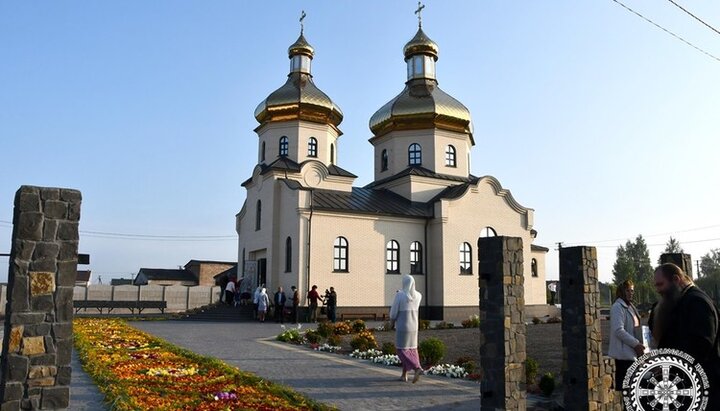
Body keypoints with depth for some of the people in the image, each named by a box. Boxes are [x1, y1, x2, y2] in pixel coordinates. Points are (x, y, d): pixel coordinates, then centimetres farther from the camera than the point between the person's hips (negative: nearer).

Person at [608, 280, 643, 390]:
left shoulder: (629, 306, 16)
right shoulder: (618, 307, -13)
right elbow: (619, 330, -22)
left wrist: (638, 344, 12)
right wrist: (636, 343, -19)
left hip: (631, 351, 9)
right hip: (624, 352, -9)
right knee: (623, 384, -5)